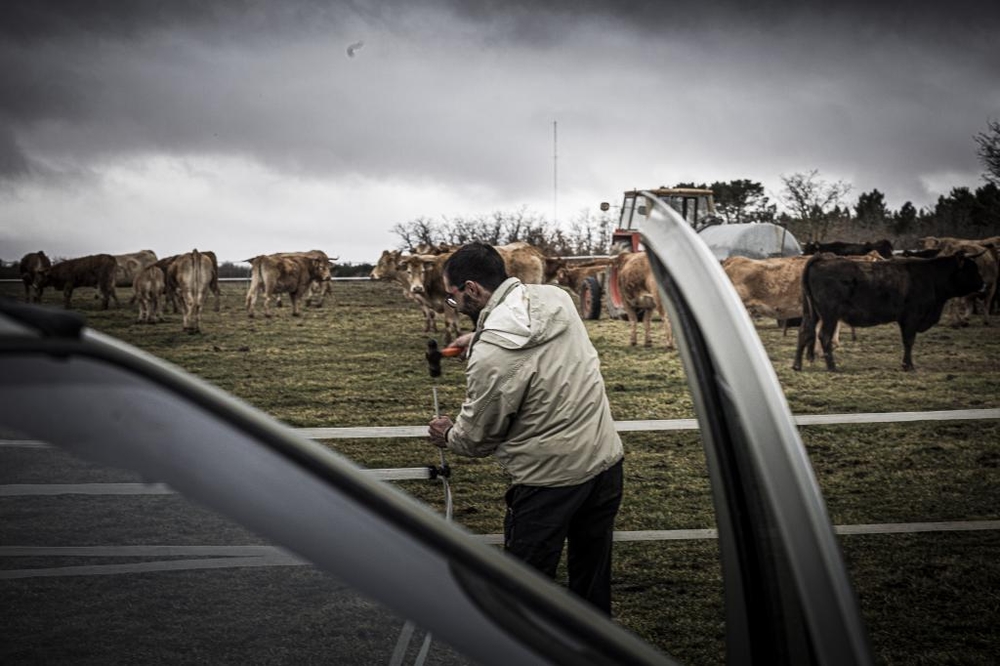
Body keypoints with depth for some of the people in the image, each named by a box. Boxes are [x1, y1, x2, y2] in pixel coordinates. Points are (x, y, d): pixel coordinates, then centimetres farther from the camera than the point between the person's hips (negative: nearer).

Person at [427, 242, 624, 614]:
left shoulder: (491, 354, -22)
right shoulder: (556, 298, -3)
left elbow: (477, 437, -7)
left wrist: (448, 436, 14)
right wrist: (477, 335, 25)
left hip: (551, 479, -8)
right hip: (607, 461, 8)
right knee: (593, 577, 23)